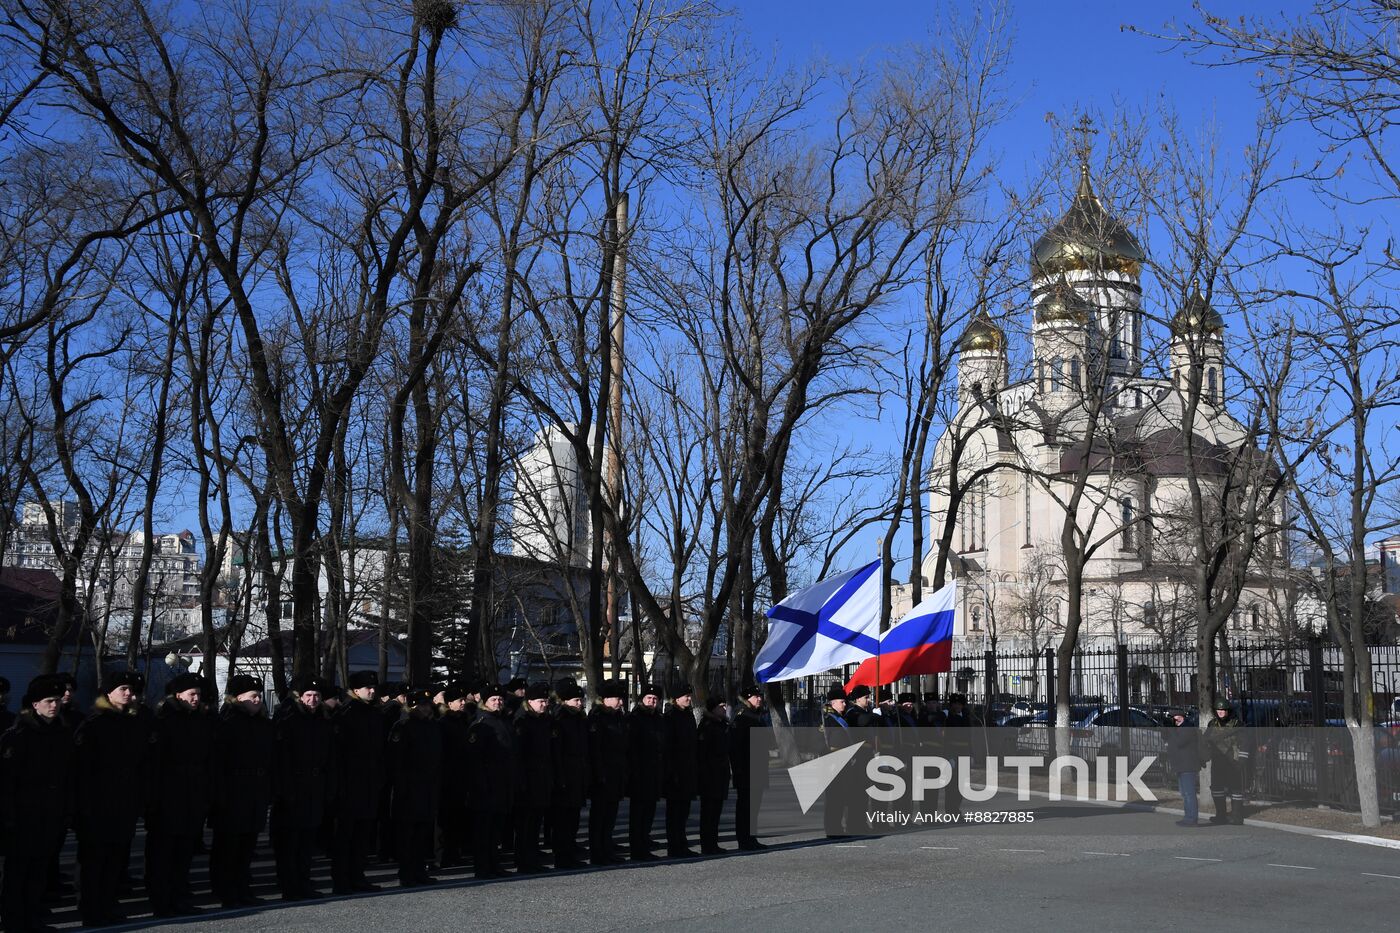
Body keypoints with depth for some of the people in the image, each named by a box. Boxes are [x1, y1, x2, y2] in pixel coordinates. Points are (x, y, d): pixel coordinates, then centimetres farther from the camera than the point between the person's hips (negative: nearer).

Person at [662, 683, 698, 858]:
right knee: (675, 809, -2)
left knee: (683, 809, 12)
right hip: (675, 770, -8)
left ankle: (681, 846, 19)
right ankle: (674, 848, 2)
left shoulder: (689, 714, 13)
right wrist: (672, 770, -19)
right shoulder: (669, 716, -11)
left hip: (688, 769, 8)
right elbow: (666, 745, -15)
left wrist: (696, 765, 13)